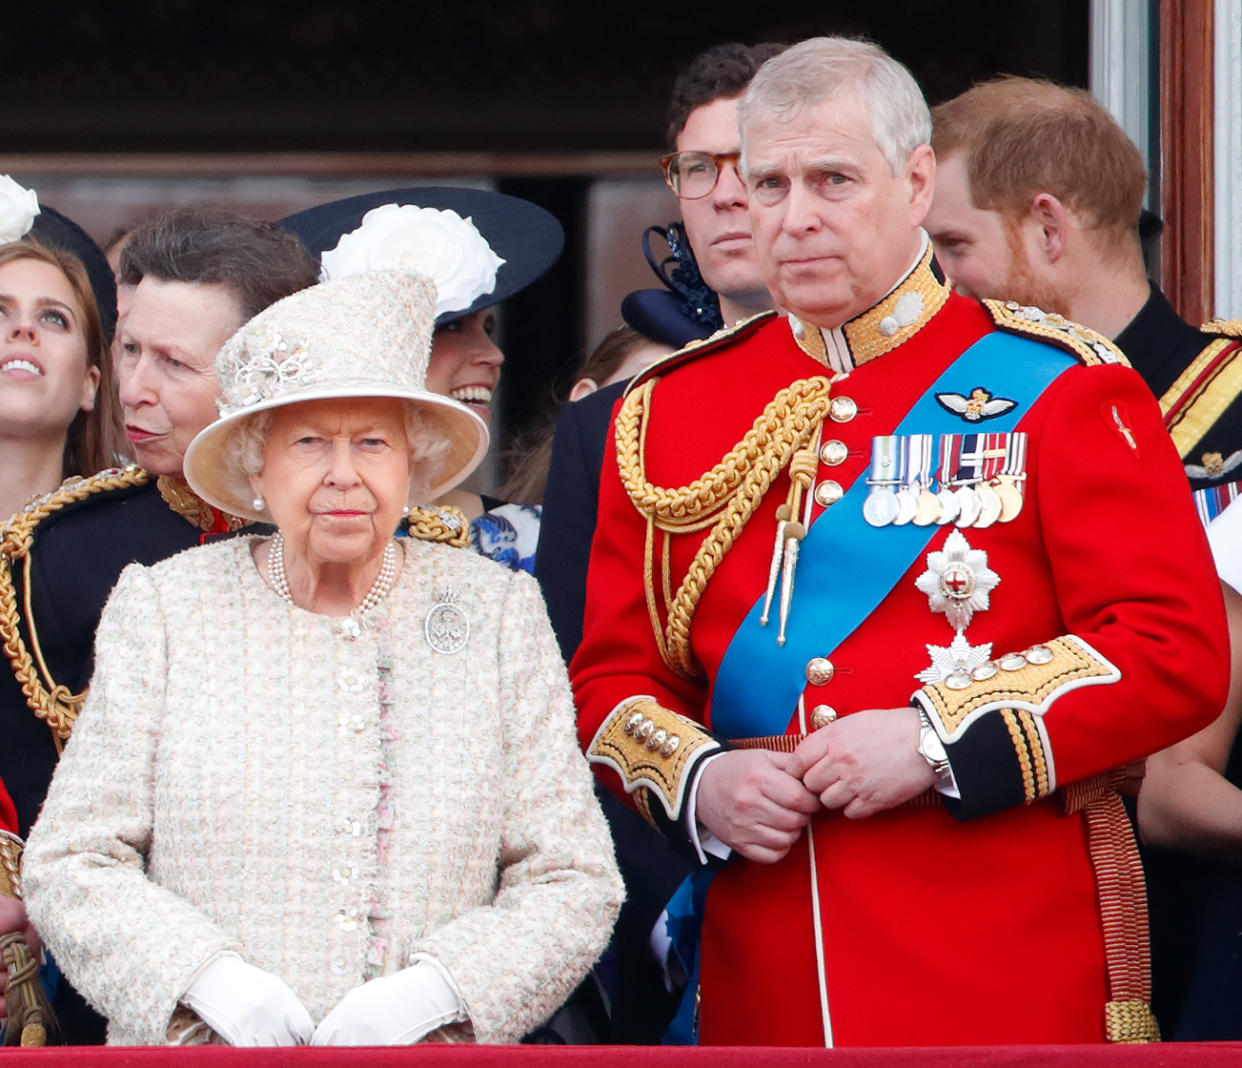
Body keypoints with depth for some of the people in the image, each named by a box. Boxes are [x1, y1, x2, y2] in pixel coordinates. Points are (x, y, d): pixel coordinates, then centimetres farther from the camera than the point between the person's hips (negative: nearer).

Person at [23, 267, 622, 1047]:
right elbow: (71, 866, 5)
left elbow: (574, 884, 7)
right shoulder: (164, 608, 8)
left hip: (435, 1048, 0)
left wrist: (433, 990, -9)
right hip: (202, 1046, 0)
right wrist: (208, 978, -10)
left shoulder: (500, 612, 9)